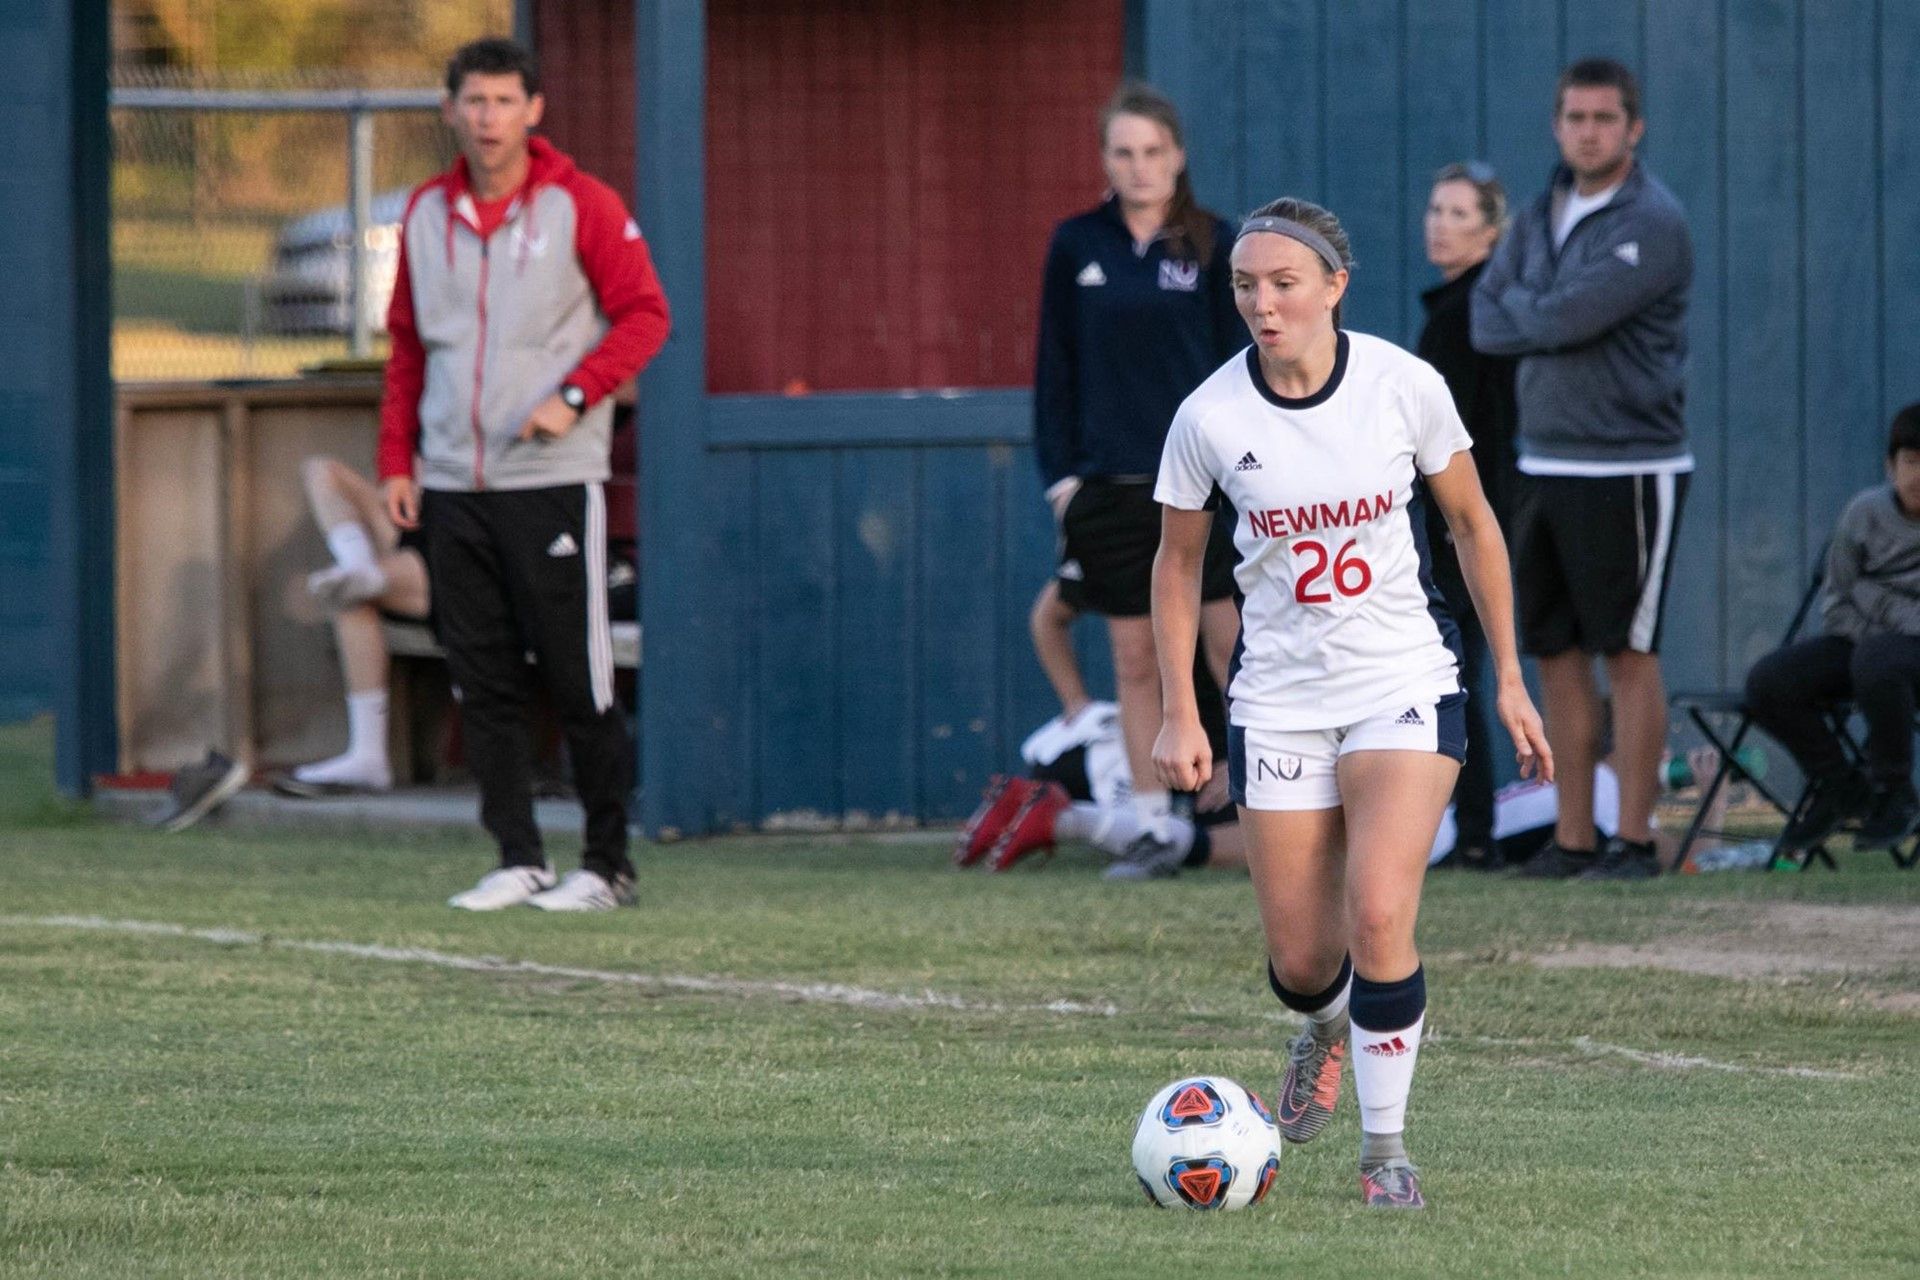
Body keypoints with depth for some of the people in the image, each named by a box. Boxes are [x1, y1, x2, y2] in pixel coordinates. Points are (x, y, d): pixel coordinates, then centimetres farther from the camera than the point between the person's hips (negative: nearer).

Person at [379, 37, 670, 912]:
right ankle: (518, 860, 7)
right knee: (483, 684, 3)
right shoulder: (426, 214, 11)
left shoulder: (579, 206, -2)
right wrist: (396, 459, 11)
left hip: (552, 480, -4)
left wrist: (573, 395, -14)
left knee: (578, 683, -4)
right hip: (450, 485, 5)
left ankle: (608, 865, 4)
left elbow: (643, 315, -2)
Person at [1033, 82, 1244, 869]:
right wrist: (1058, 473, 1)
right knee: (1135, 661, 5)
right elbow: (1055, 364, 8)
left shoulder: (1213, 244, 1)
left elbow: (1236, 360, 3)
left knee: (1234, 649, -6)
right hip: (1109, 481, 2)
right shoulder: (1076, 245, 5)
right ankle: (1154, 826, 9)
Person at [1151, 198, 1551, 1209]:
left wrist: (1509, 678, 5)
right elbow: (1177, 563, 6)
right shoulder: (1210, 416, -9)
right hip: (1279, 698, 1)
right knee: (1300, 962, 3)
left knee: (1378, 917, -20)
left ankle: (1386, 1145, -3)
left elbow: (1472, 524, 4)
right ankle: (1328, 1028, 42)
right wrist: (1178, 712, 0)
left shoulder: (1404, 386, -10)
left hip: (1407, 687, -1)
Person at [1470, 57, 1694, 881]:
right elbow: (1486, 323, 5)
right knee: (1556, 653, 8)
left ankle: (1634, 838, 0)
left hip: (1627, 469, -7)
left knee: (1628, 654, -3)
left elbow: (1563, 318, -20)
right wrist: (1550, 319, -11)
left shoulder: (1653, 223, -12)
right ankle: (1572, 837, 13)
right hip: (1544, 464, 7)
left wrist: (1518, 306, 0)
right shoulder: (1540, 218, 13)